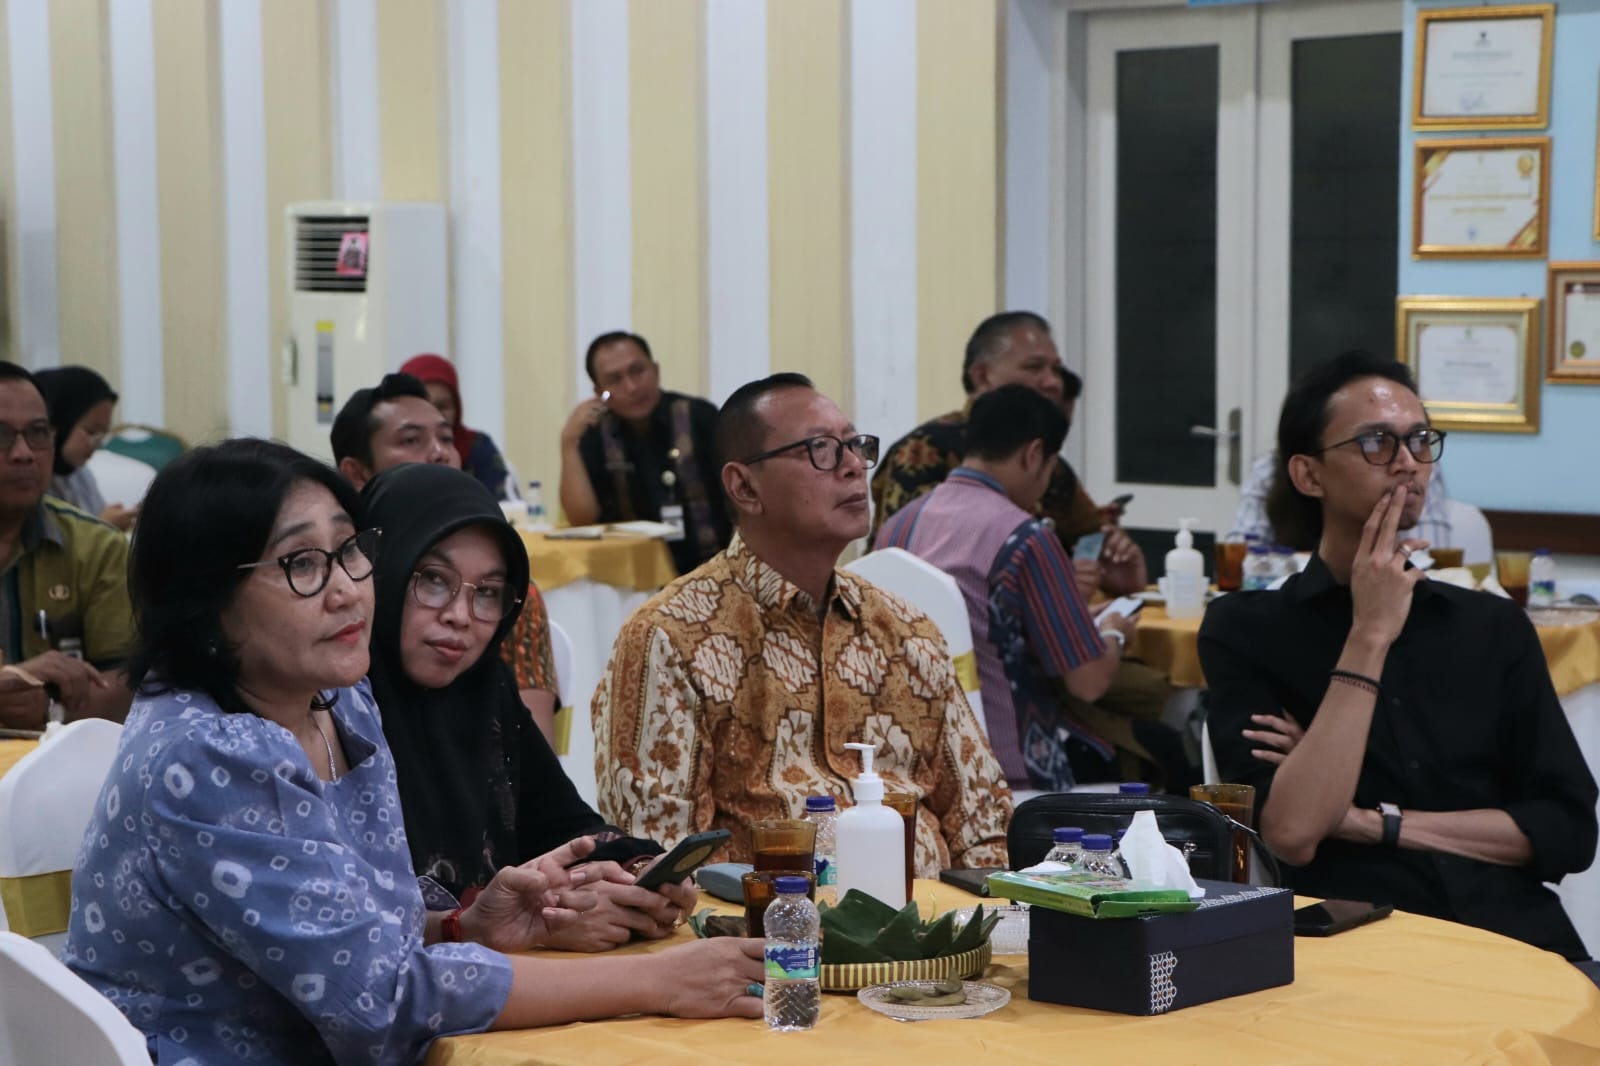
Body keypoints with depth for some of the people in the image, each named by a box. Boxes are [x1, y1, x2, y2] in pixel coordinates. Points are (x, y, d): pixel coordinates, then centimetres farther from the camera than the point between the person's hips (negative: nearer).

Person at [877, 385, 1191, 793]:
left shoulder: (896, 526, 1)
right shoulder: (1026, 539, -20)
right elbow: (1089, 681, -16)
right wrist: (1113, 636, 6)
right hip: (1016, 771, -8)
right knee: (1163, 747, 16)